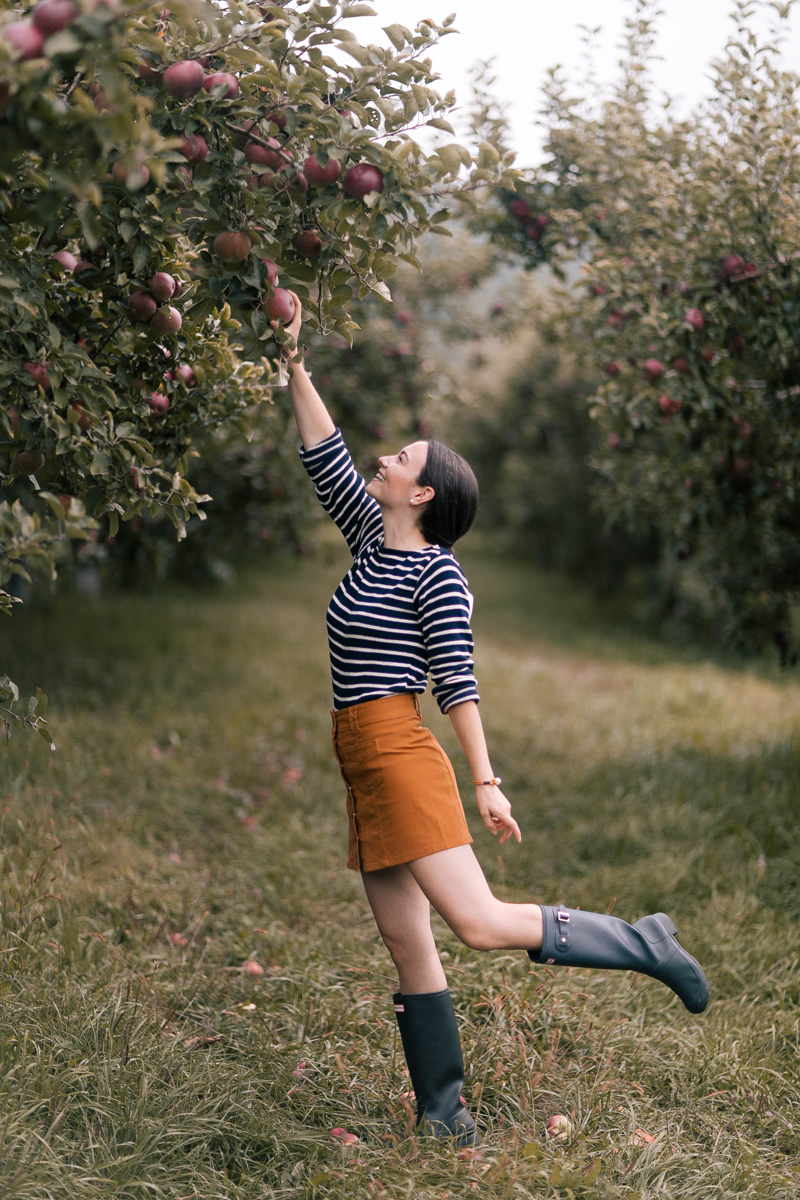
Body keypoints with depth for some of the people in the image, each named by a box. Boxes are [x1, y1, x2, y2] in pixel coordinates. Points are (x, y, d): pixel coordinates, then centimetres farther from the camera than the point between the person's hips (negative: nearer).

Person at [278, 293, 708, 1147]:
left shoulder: (436, 571, -7)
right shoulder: (371, 537, 13)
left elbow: (457, 681, -12)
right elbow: (324, 456, 18)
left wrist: (486, 781, -14)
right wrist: (294, 364, 16)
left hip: (399, 753, -8)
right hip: (361, 765, 8)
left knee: (482, 925, -13)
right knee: (408, 948, 9)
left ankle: (645, 947, 2)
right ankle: (441, 1105, 16)